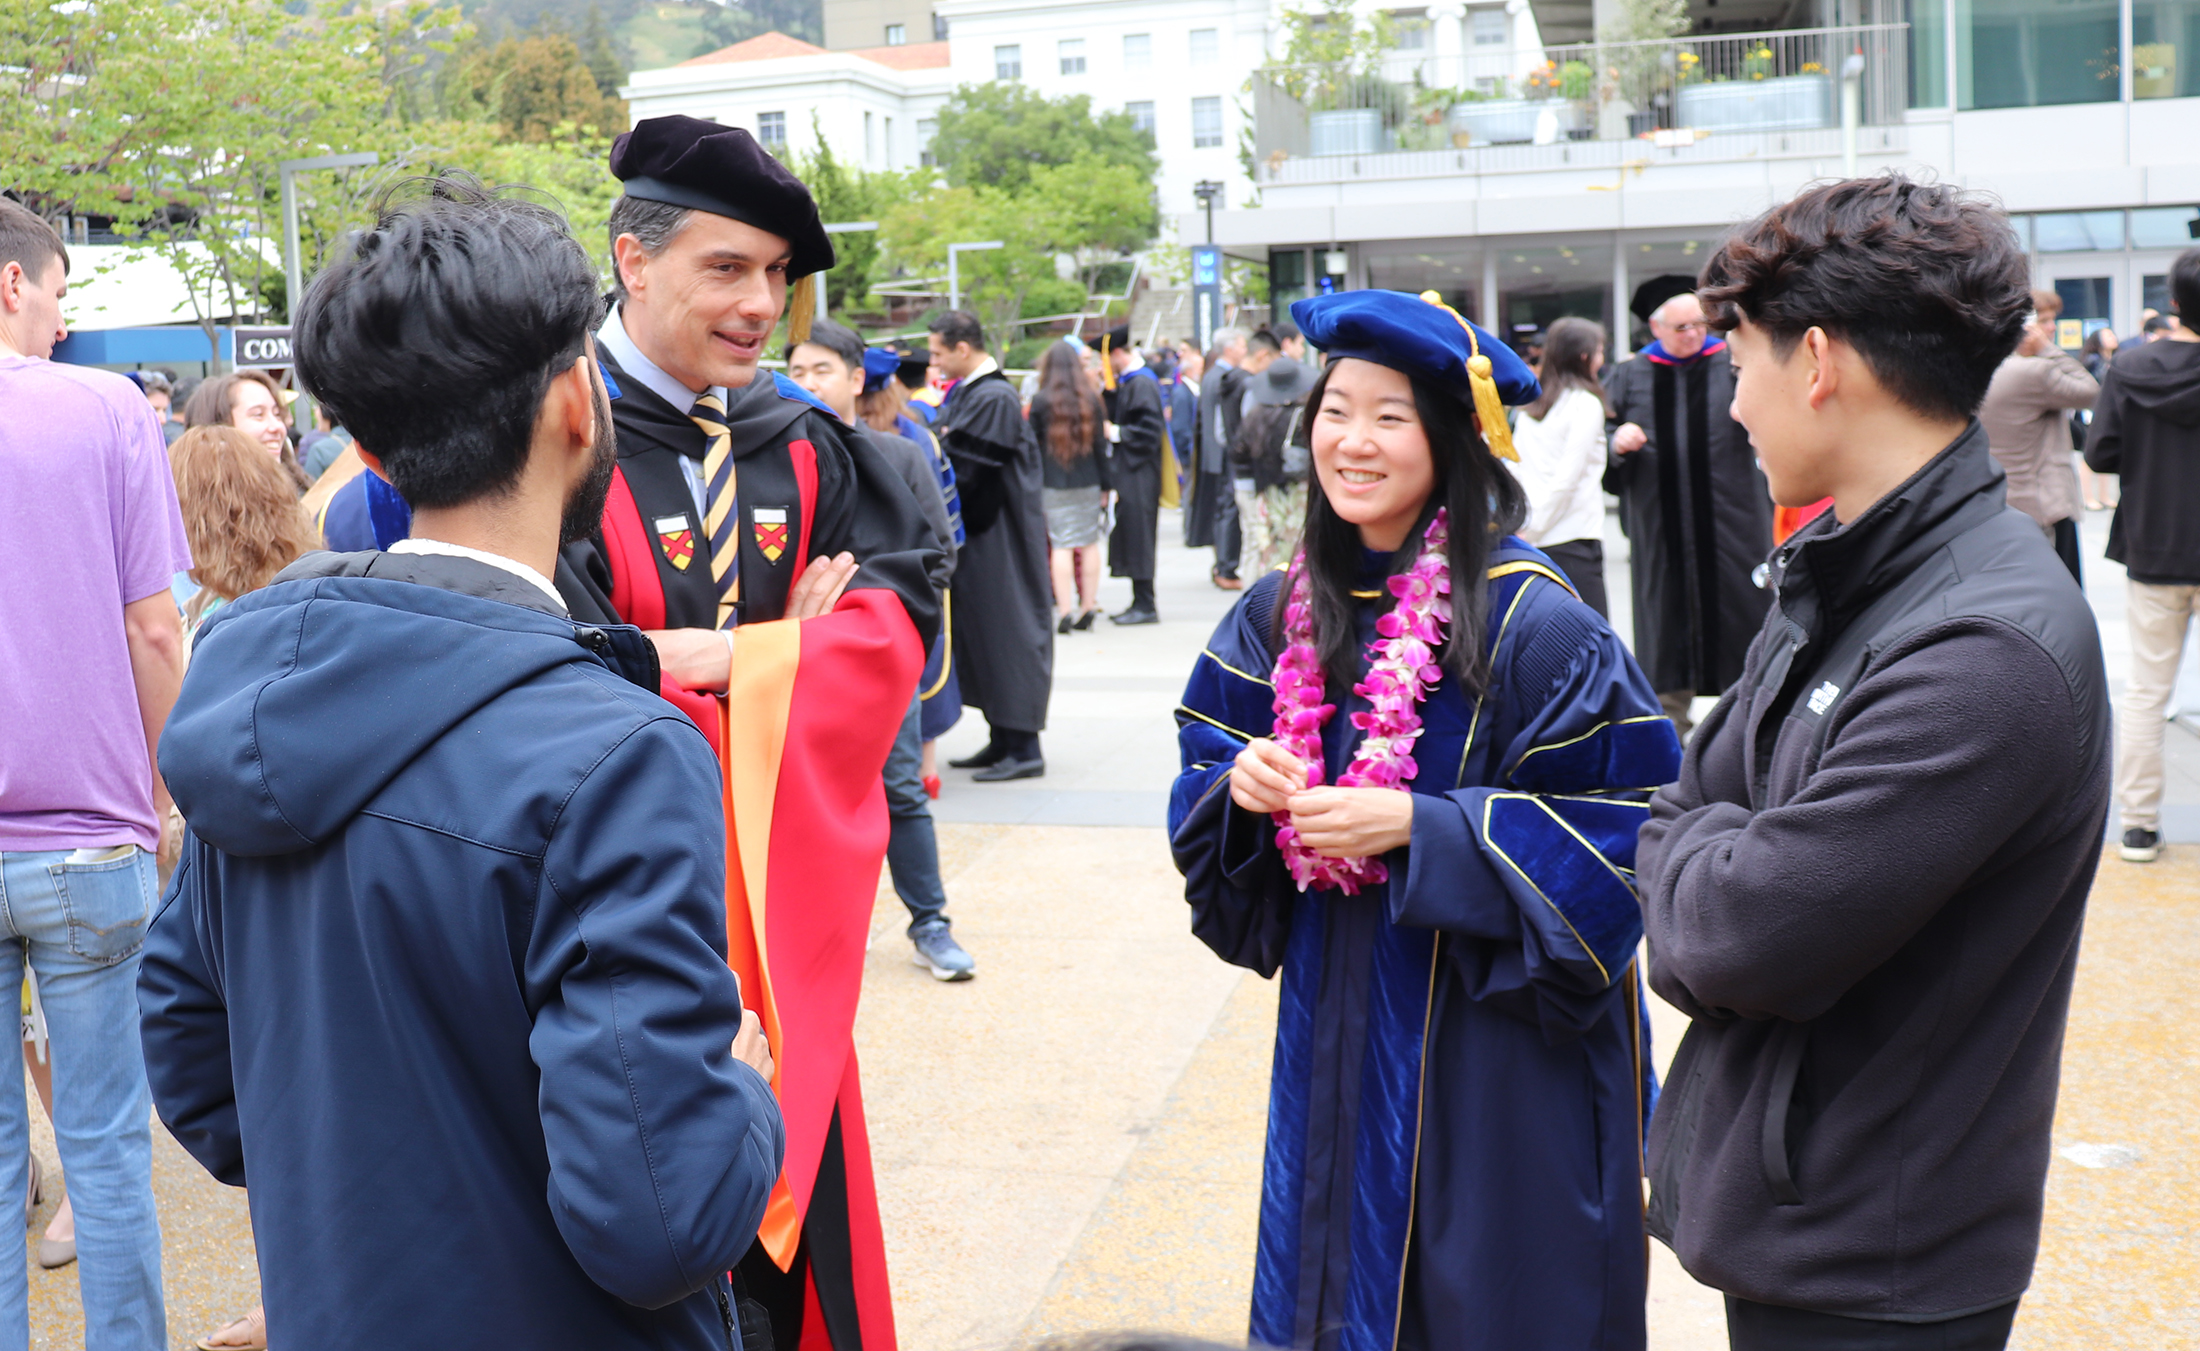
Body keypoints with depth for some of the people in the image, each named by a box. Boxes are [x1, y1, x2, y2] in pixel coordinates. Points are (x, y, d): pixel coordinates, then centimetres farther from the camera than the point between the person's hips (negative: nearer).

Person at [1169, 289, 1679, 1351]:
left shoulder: (1529, 620, -16)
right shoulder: (1279, 615, 2)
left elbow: (1618, 826, -16)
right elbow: (1203, 771, 12)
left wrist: (1418, 825, -24)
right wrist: (1242, 786, -12)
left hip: (1493, 1038, -5)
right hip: (1332, 1023, 5)